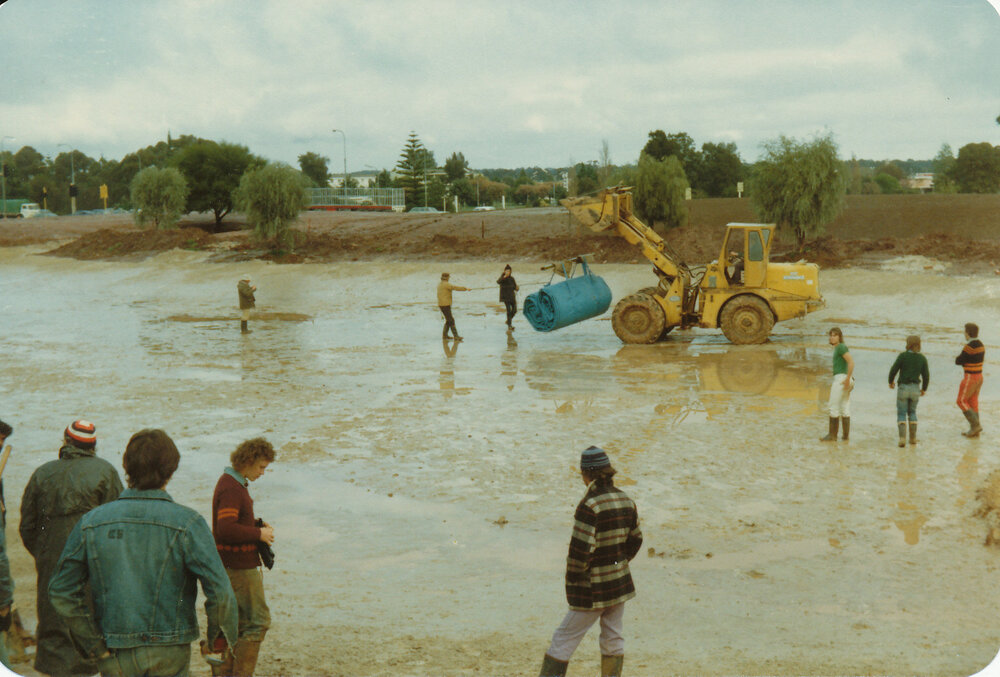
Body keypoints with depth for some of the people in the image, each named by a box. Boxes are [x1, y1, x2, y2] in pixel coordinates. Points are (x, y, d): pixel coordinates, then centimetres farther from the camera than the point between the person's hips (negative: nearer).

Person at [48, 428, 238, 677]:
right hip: (169, 656, -2)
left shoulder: (91, 522, -2)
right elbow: (220, 591, -17)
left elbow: (61, 593, 1)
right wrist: (221, 637, 0)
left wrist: (94, 646, 7)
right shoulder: (187, 523, -11)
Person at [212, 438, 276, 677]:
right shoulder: (231, 489, -20)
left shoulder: (234, 483, 14)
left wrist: (260, 525, 9)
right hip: (239, 566, -10)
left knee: (238, 621, 16)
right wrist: (259, 534, -18)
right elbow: (226, 530, -28)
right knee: (258, 621, -5)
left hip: (234, 565, 10)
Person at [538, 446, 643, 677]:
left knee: (564, 639, 4)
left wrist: (572, 580, -7)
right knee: (613, 640, 17)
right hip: (620, 584, 7)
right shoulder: (626, 501, 2)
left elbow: (581, 549, -22)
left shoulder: (589, 506, -21)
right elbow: (635, 540, 11)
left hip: (594, 589, -7)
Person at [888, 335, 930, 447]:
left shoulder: (902, 356, -10)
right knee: (912, 413, 22)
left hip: (903, 388, -3)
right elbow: (926, 376, 1)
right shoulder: (922, 358, 0)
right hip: (915, 389, 3)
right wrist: (924, 389, 18)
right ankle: (913, 438, 21)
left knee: (901, 414, 4)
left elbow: (893, 370, -8)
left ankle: (902, 438, -12)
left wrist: (891, 381, 12)